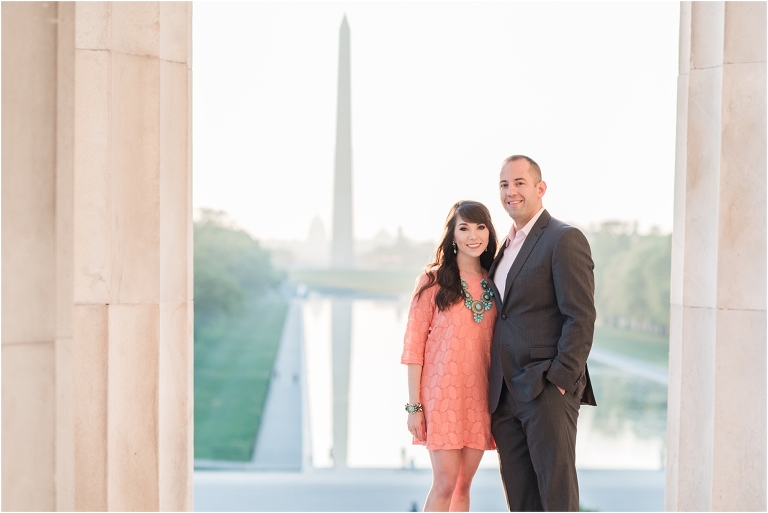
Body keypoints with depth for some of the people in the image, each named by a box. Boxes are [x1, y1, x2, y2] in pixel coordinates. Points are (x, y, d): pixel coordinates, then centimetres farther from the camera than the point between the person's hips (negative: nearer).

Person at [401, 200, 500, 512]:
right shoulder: (433, 281, -3)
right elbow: (413, 343, -4)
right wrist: (414, 405, -9)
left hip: (480, 395, 4)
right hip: (443, 393, -4)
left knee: (464, 484, 8)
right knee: (445, 483, -6)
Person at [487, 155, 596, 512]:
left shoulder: (565, 240, -6)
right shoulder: (506, 247, 20)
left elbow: (581, 317, -13)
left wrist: (560, 379, -18)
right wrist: (494, 389, 13)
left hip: (547, 390, -8)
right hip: (505, 395, 8)